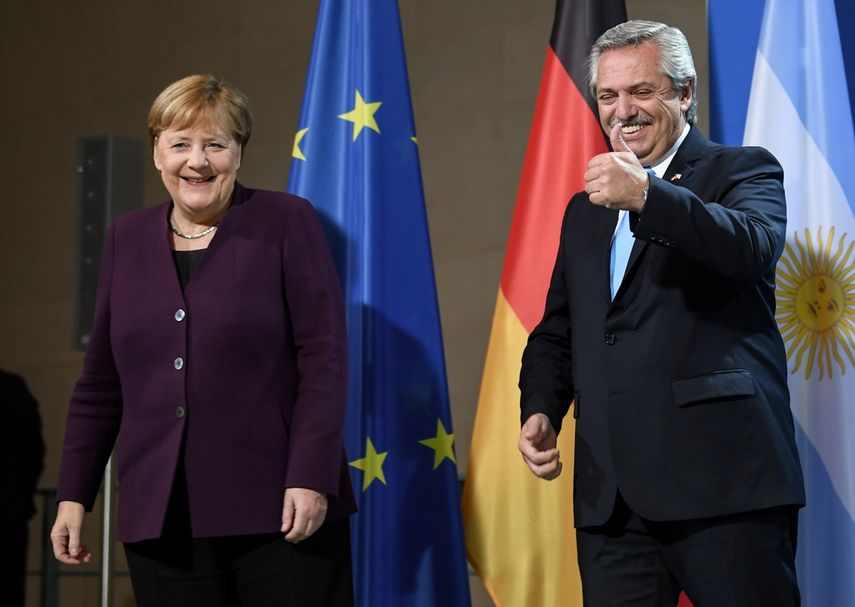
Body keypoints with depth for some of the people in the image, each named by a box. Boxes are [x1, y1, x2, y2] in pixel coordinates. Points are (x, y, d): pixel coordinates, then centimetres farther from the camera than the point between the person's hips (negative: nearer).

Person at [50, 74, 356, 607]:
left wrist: (311, 479, -13)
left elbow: (324, 358, -4)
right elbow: (101, 383, 17)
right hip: (161, 518, 4)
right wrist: (74, 495, 13)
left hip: (278, 510, -3)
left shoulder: (286, 222, 2)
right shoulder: (127, 239, 15)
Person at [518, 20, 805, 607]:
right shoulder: (586, 210, 23)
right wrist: (541, 410, 6)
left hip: (724, 485, -5)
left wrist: (647, 196, -30)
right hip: (610, 494, 5)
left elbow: (753, 247, -17)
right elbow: (557, 333, 26)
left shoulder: (743, 171, 5)